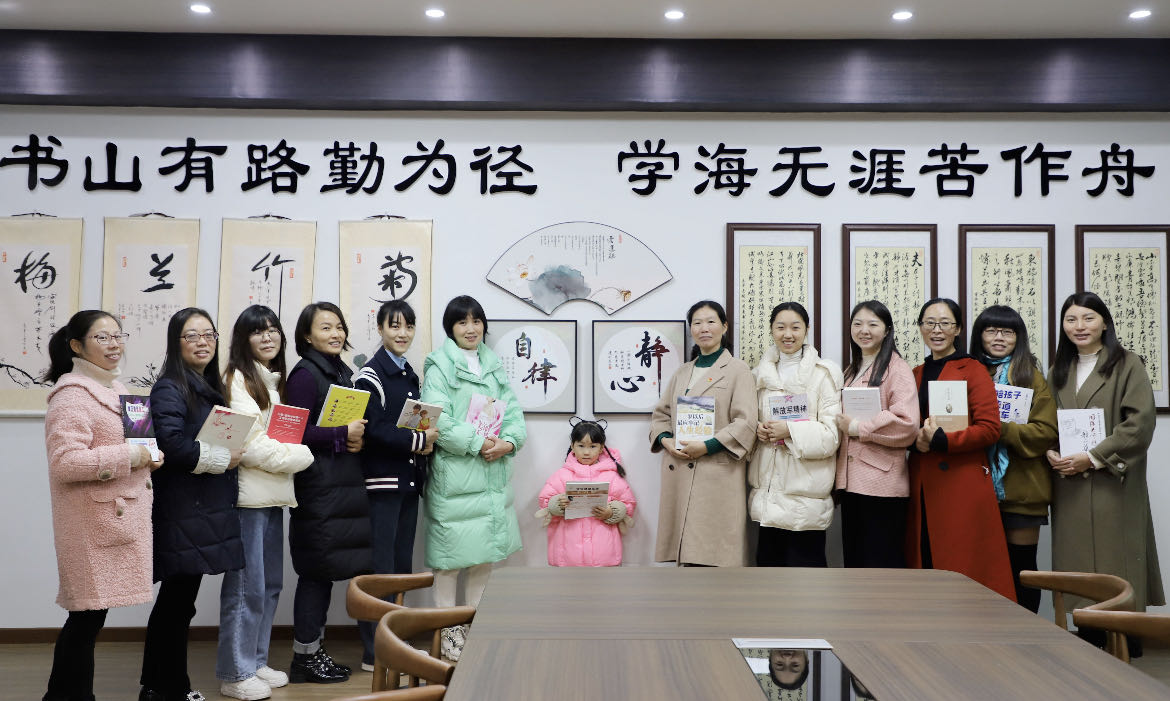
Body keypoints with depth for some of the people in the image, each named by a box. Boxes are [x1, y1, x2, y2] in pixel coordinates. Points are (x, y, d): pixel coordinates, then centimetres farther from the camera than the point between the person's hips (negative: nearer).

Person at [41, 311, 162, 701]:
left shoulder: (113, 388, 17)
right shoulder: (72, 394, -12)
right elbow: (65, 461, -23)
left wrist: (147, 457, 10)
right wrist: (131, 456, -19)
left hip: (119, 517, 9)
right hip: (92, 523, -9)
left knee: (87, 618, 15)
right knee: (88, 617, -2)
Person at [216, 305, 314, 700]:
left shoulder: (276, 381, 17)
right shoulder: (237, 379, -9)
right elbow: (249, 444, -17)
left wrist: (294, 454, 7)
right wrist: (300, 456, -10)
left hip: (274, 494, 9)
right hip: (248, 495, -8)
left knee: (270, 584, 13)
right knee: (245, 587, -3)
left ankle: (256, 662, 25)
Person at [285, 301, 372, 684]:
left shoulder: (343, 373, 15)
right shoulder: (305, 375, -10)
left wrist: (358, 438, 1)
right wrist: (343, 434, -14)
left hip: (345, 487, 8)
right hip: (318, 489, -8)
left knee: (324, 572, 13)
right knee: (317, 570, 0)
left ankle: (314, 651, 24)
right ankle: (304, 658, 13)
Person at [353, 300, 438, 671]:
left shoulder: (411, 374, 16)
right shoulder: (371, 374, -8)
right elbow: (373, 428, -18)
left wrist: (425, 442, 0)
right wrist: (417, 440, -17)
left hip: (409, 480, 8)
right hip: (381, 481, -8)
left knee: (402, 565, 13)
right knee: (380, 567, -4)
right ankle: (374, 652, 5)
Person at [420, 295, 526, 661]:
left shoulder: (494, 365, 16)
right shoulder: (439, 366, -4)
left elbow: (513, 411, 10)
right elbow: (437, 421, -14)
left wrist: (509, 441, -9)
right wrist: (477, 443, -19)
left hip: (493, 475, 6)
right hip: (454, 475, -6)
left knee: (485, 554, 13)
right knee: (450, 557, 0)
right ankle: (449, 634, 12)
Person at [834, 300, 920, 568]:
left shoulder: (897, 369, -6)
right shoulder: (851, 372, 19)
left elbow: (906, 425, -18)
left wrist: (855, 427, -13)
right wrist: (839, 424, 7)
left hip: (882, 484, -7)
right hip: (850, 481, 8)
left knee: (882, 561, -1)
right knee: (853, 559, 12)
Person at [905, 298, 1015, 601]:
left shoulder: (973, 370, 0)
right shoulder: (916, 374, 17)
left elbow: (990, 428, -9)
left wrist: (940, 440, -18)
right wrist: (915, 439, -4)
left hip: (963, 487, -5)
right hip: (922, 488, 5)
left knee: (965, 570, -5)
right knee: (924, 563, 5)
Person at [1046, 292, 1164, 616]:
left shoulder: (1127, 364, 0)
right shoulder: (1058, 371, 16)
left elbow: (1140, 424, -9)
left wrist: (1092, 458, -14)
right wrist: (1051, 453, -3)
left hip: (1113, 486, -4)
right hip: (1069, 488, 4)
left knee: (1115, 566, -4)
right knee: (1077, 567, 4)